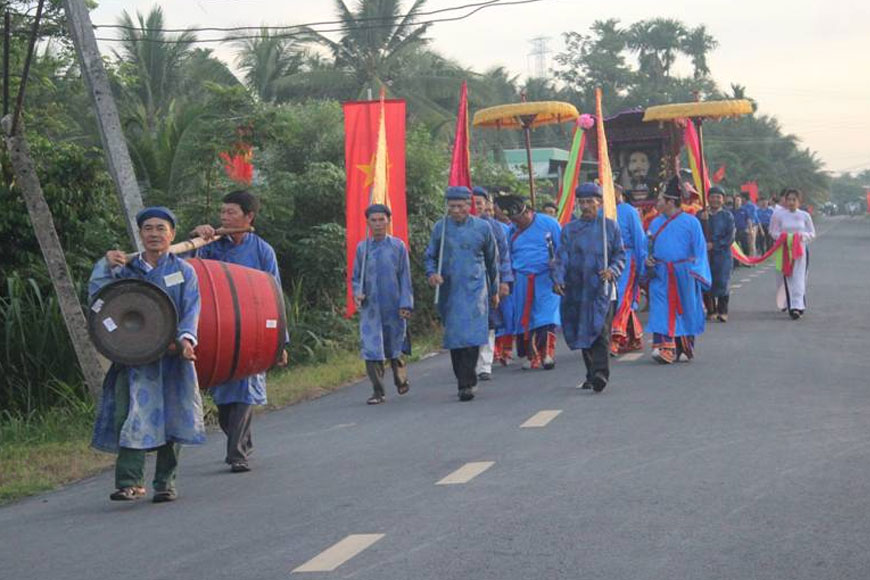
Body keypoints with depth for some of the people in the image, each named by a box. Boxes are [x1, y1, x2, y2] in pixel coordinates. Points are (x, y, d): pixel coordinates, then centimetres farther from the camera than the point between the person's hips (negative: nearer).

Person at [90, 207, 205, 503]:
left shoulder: (183, 270, 9)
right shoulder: (126, 269, 11)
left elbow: (191, 310, -1)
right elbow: (96, 296, 1)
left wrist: (186, 338, -18)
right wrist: (105, 265, -9)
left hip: (171, 356, 0)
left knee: (171, 418, 1)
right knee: (130, 415, -13)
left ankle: (165, 482, 12)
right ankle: (129, 482, -15)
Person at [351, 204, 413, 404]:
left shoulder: (398, 246, 0)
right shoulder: (361, 248, 4)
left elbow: (405, 277, 1)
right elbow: (356, 278, 10)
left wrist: (405, 304, -7)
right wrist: (357, 293, -10)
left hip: (393, 307, -1)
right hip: (370, 308, 1)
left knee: (394, 347, 12)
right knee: (371, 348, -8)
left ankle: (401, 379, 39)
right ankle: (378, 391, -1)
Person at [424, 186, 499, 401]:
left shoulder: (482, 228, 4)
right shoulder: (440, 228, 5)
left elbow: (492, 260, 15)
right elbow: (430, 256, 13)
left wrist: (494, 291, 20)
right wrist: (432, 273, -10)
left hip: (474, 289, -2)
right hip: (449, 291, 2)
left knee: (471, 336, -15)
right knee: (453, 337, 6)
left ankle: (466, 384, -16)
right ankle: (464, 380, 20)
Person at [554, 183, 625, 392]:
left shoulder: (610, 226, 7)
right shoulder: (569, 229, 10)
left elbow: (620, 255, 8)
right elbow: (561, 257, 3)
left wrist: (612, 271, -12)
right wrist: (558, 279, -14)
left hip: (602, 289, -3)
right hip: (577, 289, 3)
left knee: (600, 330, -15)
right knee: (583, 334, 8)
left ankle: (600, 373, -22)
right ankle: (592, 375, 19)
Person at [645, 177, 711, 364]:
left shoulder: (691, 222, -3)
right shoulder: (655, 223, 11)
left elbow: (700, 250, -3)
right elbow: (650, 248, 20)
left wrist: (695, 272, -11)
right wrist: (648, 260, 0)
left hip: (683, 275, -3)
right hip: (660, 275, 3)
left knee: (684, 310, 7)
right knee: (661, 311, -10)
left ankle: (684, 348, 22)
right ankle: (664, 347, -15)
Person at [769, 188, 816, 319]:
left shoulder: (805, 216, 4)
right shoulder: (778, 215, 1)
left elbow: (812, 233, 8)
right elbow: (774, 232, 4)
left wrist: (803, 236, -13)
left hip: (800, 250, 0)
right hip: (784, 250, 0)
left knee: (799, 278, -7)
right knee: (787, 278, -3)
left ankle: (797, 306, -10)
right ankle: (788, 303, 4)